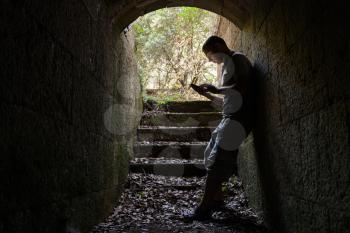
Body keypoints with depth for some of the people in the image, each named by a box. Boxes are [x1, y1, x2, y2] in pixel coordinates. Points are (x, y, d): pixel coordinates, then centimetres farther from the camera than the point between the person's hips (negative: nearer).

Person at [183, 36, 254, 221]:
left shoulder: (237, 59, -3)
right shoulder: (228, 65, 24)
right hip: (230, 118, 10)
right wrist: (206, 94, 15)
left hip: (238, 119, -10)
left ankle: (204, 209, -7)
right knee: (212, 159, 11)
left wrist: (216, 89, -15)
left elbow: (244, 86, -20)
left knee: (217, 162, -11)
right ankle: (217, 199, 19)